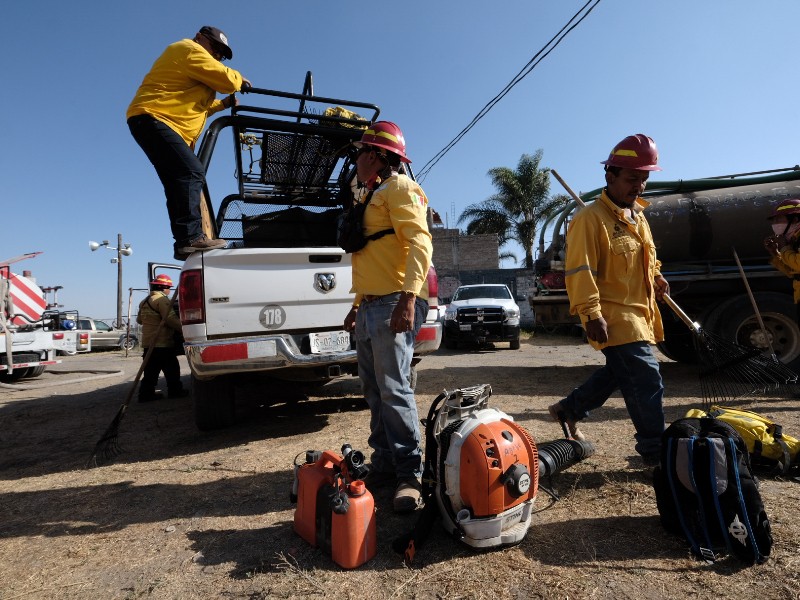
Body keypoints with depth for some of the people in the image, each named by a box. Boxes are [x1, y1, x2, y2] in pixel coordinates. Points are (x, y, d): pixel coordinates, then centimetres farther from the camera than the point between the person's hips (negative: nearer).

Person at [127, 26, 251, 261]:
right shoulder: (190, 50, 0)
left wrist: (223, 104, 20)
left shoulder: (192, 58, 32)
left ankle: (185, 241, 4)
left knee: (181, 181, 5)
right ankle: (191, 237, -34)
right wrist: (239, 79, 10)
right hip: (153, 118, -11)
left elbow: (195, 106, 30)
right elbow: (225, 78, -10)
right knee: (191, 172, -25)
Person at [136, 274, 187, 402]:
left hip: (148, 343, 9)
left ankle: (146, 393, 14)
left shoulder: (145, 301, 18)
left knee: (151, 370, 12)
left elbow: (139, 320, 29)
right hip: (162, 343, -9)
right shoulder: (162, 299, -13)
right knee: (171, 369, 2)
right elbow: (171, 319, -22)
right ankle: (175, 391, 9)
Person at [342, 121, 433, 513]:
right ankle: (383, 464, 20)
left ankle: (409, 474, -1)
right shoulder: (373, 197, 27)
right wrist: (358, 305, 26)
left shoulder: (400, 188, -2)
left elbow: (420, 243, -18)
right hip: (370, 307, 10)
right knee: (374, 391, 10)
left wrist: (408, 297, -29)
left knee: (393, 389, -12)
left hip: (394, 304, -10)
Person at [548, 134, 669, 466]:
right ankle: (655, 452, 7)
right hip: (614, 317, -10)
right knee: (647, 381, -8)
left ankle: (569, 409, 35)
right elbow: (580, 270, -20)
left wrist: (657, 279, 10)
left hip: (638, 314, 10)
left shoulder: (637, 216, 17)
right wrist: (592, 314, -25)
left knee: (616, 373, 19)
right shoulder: (591, 218, -13)